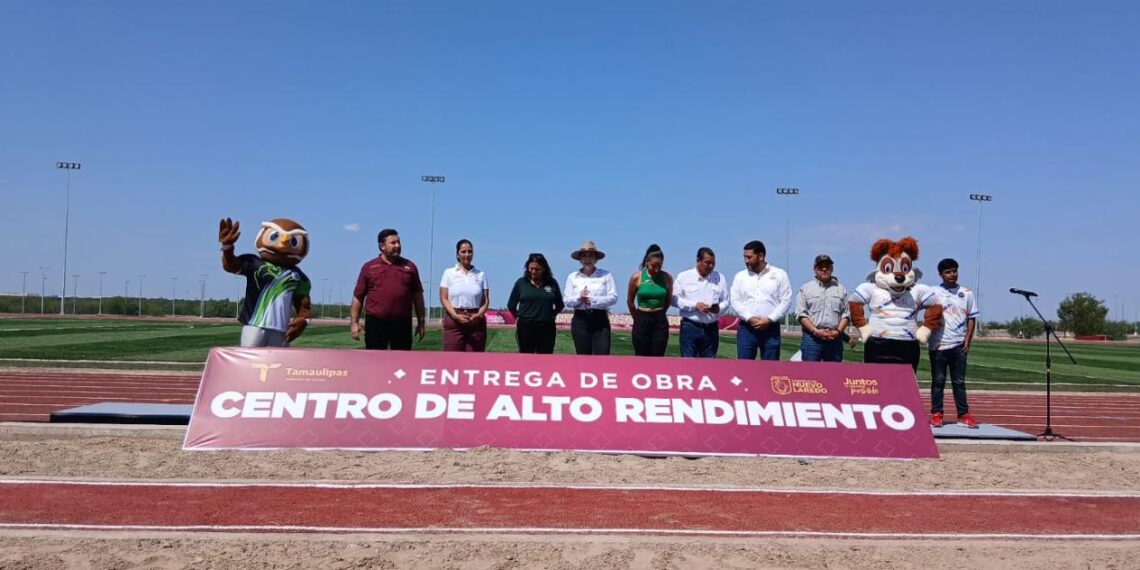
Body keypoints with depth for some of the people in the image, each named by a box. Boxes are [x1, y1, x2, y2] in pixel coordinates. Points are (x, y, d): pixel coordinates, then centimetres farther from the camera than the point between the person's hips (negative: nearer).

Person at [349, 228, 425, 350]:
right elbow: (358, 296, 6)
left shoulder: (409, 266, 10)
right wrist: (354, 322, -1)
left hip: (402, 324, 1)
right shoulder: (369, 267, 6)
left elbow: (417, 295, 12)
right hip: (375, 323, -1)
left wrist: (421, 322, 8)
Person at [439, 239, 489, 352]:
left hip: (476, 321, 2)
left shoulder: (480, 275, 12)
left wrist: (479, 314, -13)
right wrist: (455, 315, -15)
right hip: (454, 321, -2)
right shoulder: (449, 273, 7)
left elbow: (486, 299, 7)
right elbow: (444, 298, 1)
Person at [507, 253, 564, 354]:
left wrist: (549, 315, 10)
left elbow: (559, 305, 14)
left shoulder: (552, 283, 3)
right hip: (526, 327, -1)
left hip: (547, 327, 1)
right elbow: (511, 305, 9)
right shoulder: (521, 283, 1)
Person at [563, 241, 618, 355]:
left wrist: (593, 300, -14)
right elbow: (567, 300, 3)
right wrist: (579, 298, -16)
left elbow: (613, 297, -6)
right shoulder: (572, 277, 9)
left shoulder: (606, 275, 3)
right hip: (580, 319, 2)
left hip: (600, 320, -2)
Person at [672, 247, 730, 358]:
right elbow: (674, 299, -3)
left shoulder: (720, 278, 9)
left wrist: (719, 308, -12)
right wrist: (694, 305, -15)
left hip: (711, 328, 3)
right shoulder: (684, 276, 1)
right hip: (690, 327, -3)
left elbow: (725, 301, 11)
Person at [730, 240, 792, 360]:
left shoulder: (779, 274, 4)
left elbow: (786, 300, -1)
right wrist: (749, 318, -13)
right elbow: (735, 301, 2)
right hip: (746, 328, 1)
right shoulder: (740, 276, 9)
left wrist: (769, 319, -12)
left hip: (770, 328, -1)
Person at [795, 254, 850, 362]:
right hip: (812, 337, -3)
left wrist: (838, 331, -7)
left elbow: (846, 314, 10)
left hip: (835, 338, 3)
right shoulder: (805, 289, 7)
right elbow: (801, 314, -2)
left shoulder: (841, 289, 15)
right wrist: (815, 331, -14)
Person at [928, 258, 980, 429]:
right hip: (938, 344, -2)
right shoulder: (933, 293, 2)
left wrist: (967, 340, 0)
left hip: (959, 344, 2)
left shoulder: (967, 293, 8)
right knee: (938, 380, 3)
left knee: (959, 381, 7)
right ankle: (936, 414, 6)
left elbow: (972, 318, 10)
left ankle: (963, 415, 10)